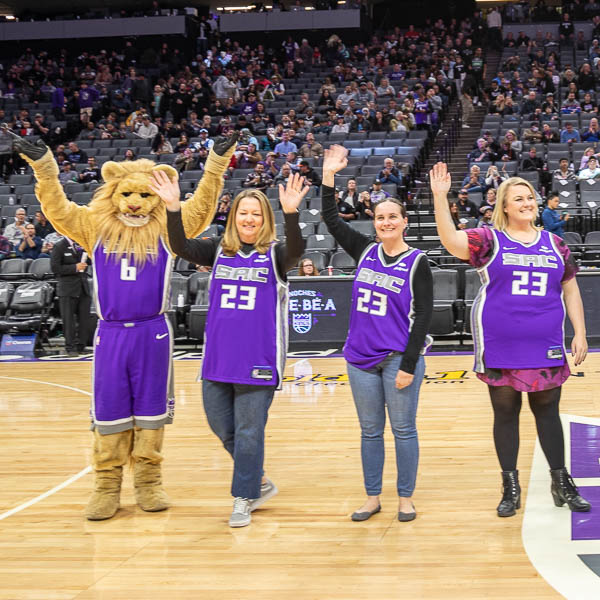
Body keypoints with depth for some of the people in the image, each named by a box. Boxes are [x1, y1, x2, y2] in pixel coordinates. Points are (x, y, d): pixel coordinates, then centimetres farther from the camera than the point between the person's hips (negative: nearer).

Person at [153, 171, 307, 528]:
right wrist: (174, 207, -21)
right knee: (222, 427, 13)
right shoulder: (219, 250, 7)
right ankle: (260, 483, 33)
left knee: (249, 432, 3)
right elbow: (181, 247, -6)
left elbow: (296, 251, -24)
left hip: (258, 361, -4)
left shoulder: (275, 253, -3)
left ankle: (243, 500, 18)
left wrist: (291, 212, -40)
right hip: (218, 358, 5)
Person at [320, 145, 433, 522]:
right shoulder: (365, 251, 7)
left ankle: (406, 498, 15)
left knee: (403, 430, 4)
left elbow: (423, 316, -9)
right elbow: (331, 220, 9)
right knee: (370, 430, 11)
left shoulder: (418, 263, -6)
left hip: (400, 358, -4)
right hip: (361, 357, 5)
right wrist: (329, 175, 0)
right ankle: (373, 498, 21)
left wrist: (409, 365, -14)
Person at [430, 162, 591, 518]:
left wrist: (580, 334, 6)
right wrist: (440, 197, -31)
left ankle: (562, 483, 23)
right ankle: (511, 487, 19)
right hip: (501, 348, -2)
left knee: (548, 411, 10)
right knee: (506, 413, 8)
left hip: (545, 348, 2)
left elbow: (571, 290, 12)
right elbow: (451, 240, -20)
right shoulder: (489, 240, -2)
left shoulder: (554, 244, 8)